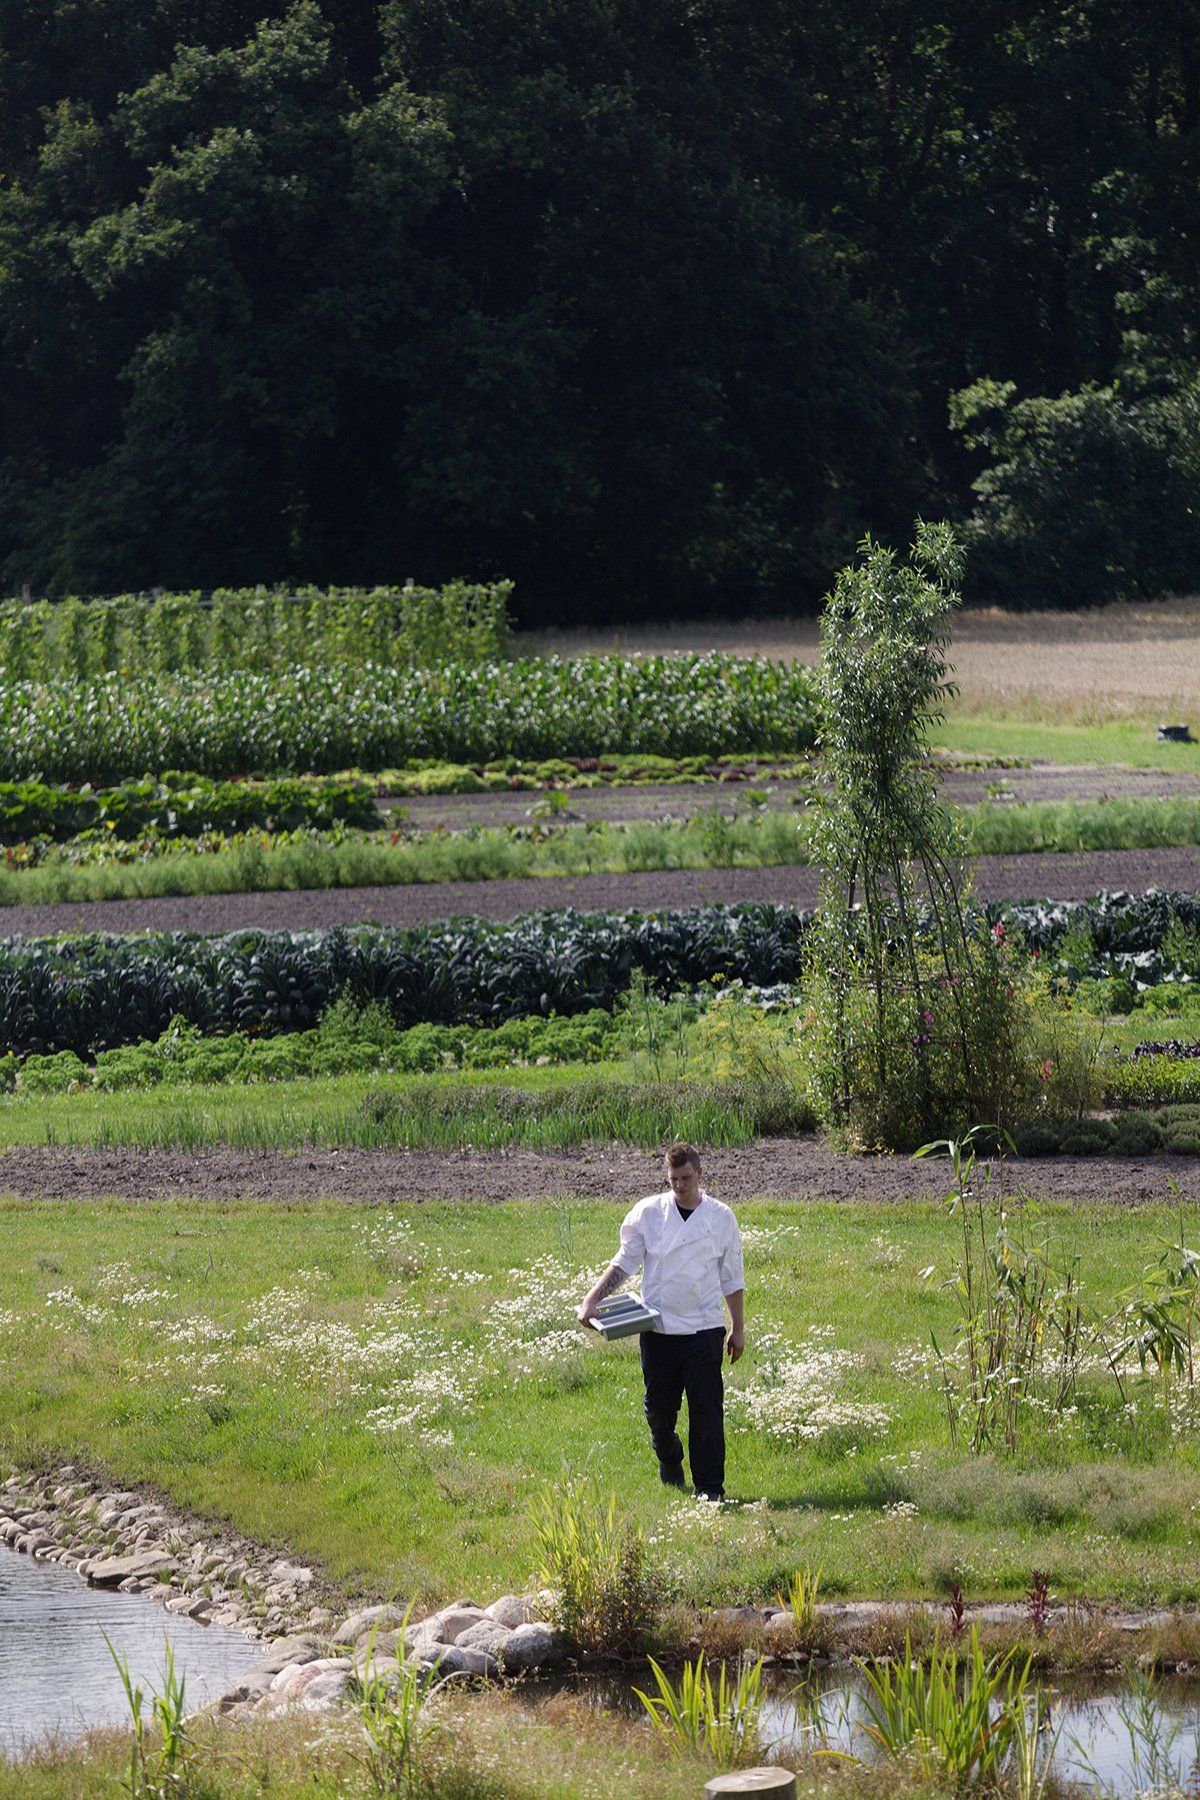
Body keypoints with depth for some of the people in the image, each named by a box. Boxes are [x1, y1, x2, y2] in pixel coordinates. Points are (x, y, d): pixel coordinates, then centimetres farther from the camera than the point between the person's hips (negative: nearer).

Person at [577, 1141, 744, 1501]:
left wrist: (738, 1329, 12)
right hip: (659, 1329, 1)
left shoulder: (720, 1218, 4)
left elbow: (732, 1280, 11)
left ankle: (710, 1487, 1)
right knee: (659, 1406, 6)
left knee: (706, 1409, -5)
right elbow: (624, 1263, 6)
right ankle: (669, 1463, 35)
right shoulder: (648, 1213, 2)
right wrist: (591, 1301, -6)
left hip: (704, 1328, -1)